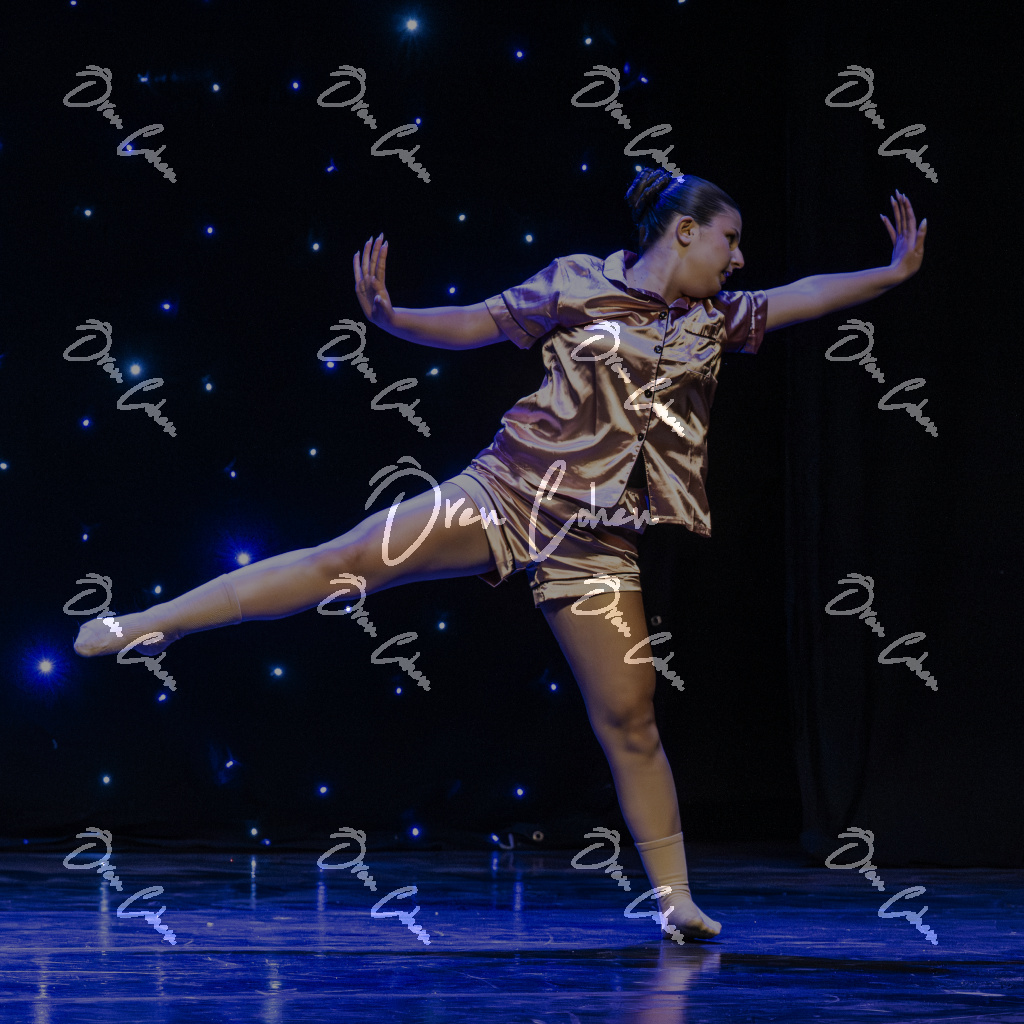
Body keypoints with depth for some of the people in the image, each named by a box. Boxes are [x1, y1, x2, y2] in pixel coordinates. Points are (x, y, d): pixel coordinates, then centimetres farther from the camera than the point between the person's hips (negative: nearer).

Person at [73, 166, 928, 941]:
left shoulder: (715, 319, 13)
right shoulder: (577, 286, 0)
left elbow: (801, 298, 22)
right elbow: (474, 326, 2)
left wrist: (894, 272, 19)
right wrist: (389, 316, -12)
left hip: (598, 539, 4)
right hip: (513, 490, -3)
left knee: (630, 716, 2)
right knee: (350, 559, -13)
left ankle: (676, 898, 7)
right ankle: (150, 624, -8)